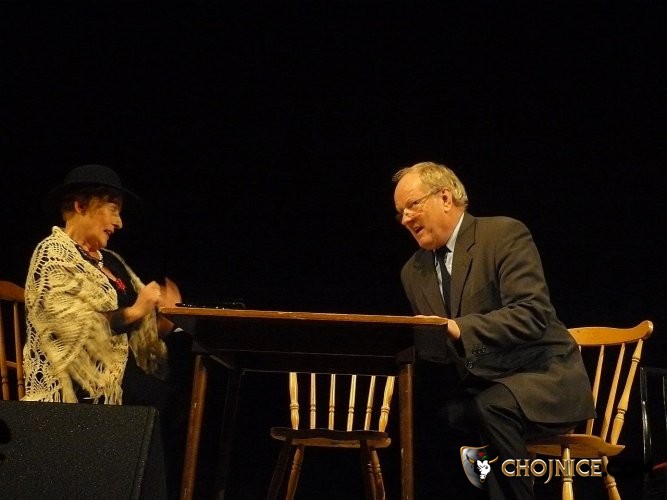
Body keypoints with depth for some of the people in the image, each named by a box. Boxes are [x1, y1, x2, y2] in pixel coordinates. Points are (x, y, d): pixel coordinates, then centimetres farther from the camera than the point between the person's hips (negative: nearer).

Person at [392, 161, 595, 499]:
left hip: (540, 379, -6)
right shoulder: (413, 271, 11)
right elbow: (431, 348, 16)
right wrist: (408, 342, -8)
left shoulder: (505, 234, -10)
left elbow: (532, 315, -21)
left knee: (492, 405, -35)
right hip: (473, 388, 6)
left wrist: (457, 329, -31)